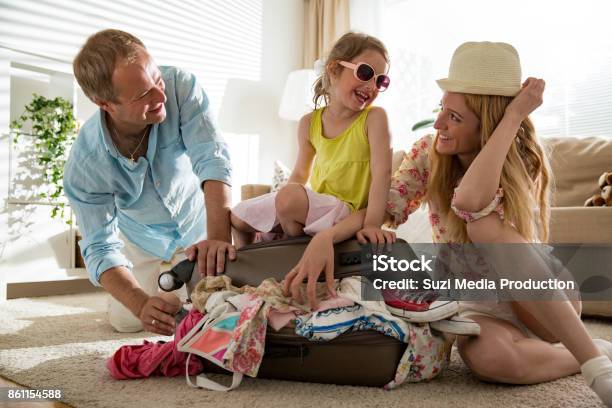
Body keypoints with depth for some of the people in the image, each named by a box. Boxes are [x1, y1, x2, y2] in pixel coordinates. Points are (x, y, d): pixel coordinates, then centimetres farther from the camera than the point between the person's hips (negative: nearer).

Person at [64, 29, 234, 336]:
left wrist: (219, 238, -58)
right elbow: (101, 248, -30)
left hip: (200, 221, 0)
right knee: (126, 321, 8)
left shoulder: (180, 87, -34)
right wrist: (141, 303, -49)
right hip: (142, 238, 1)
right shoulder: (84, 165, -33)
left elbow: (213, 160, -42)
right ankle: (161, 276, 39)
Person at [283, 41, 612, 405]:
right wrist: (326, 237, -30)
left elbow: (468, 202, -39)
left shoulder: (527, 162, -18)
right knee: (488, 358, -36)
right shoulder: (429, 153, -5)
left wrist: (513, 116, -31)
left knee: (485, 224, -34)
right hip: (476, 304, 2)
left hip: (542, 301, -2)